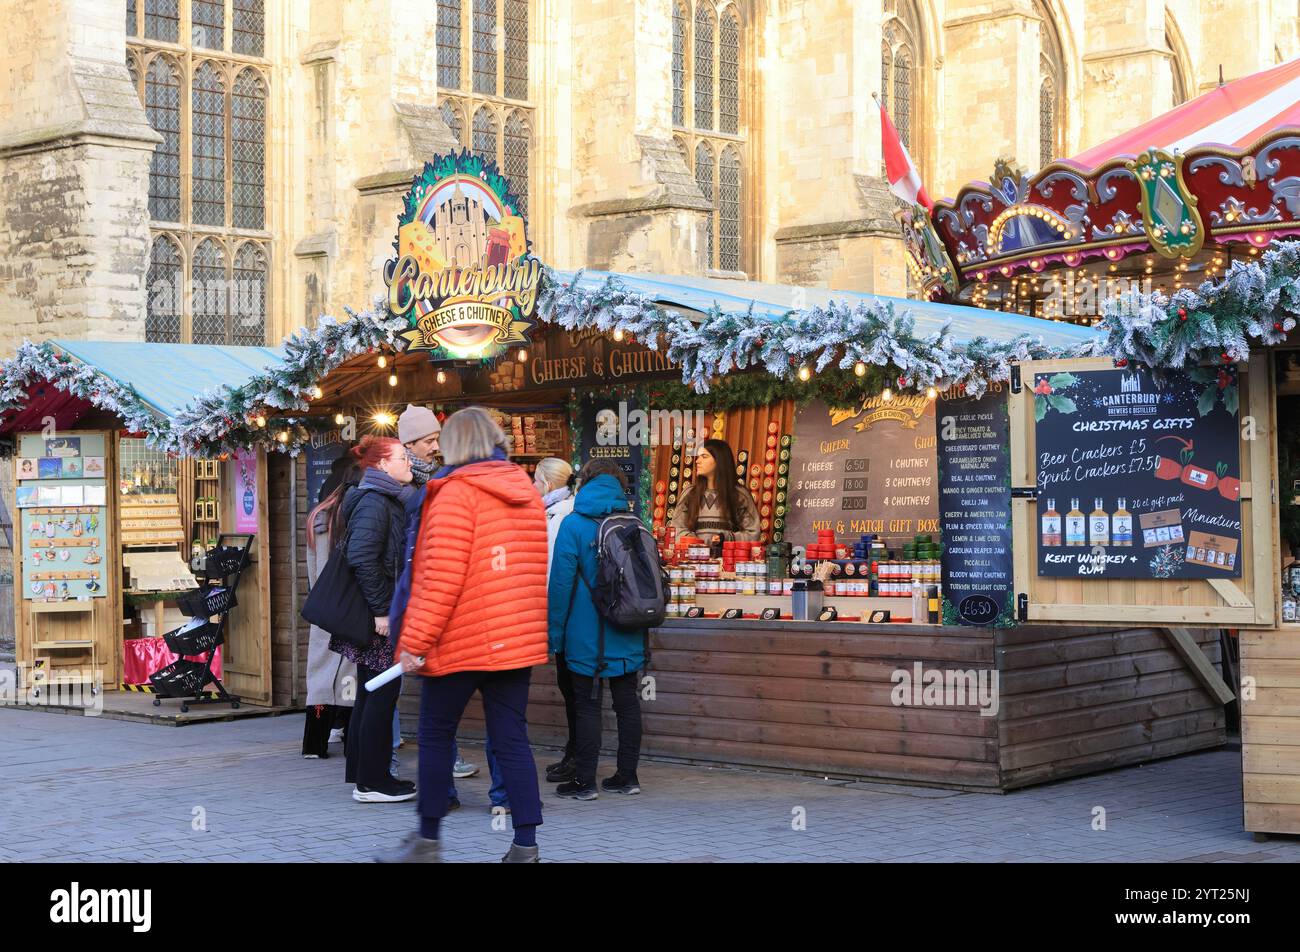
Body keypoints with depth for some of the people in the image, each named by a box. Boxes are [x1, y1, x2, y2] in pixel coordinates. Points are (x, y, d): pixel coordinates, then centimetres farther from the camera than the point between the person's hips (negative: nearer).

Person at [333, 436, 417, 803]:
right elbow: (362, 558, -23)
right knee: (383, 692, -6)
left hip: (378, 613, 10)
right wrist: (381, 610, -23)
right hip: (375, 616, -10)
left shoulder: (389, 500, 17)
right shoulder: (374, 502, -14)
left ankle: (364, 774, 21)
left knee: (372, 692, 14)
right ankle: (371, 781, -1)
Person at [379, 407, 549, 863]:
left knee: (435, 737, 7)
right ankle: (525, 846, 3)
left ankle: (427, 841, 13)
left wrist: (416, 640, -14)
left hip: (463, 639, -6)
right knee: (512, 740, 5)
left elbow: (441, 576, -17)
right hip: (518, 639, 6)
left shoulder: (456, 492, -11)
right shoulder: (527, 492, 12)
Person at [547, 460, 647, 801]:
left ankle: (584, 781, 4)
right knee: (627, 702, 11)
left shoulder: (574, 524, -9)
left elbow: (561, 582, -11)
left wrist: (554, 633, -4)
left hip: (587, 636, -4)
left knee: (588, 706, 1)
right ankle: (627, 776, 17)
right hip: (628, 638, 4)